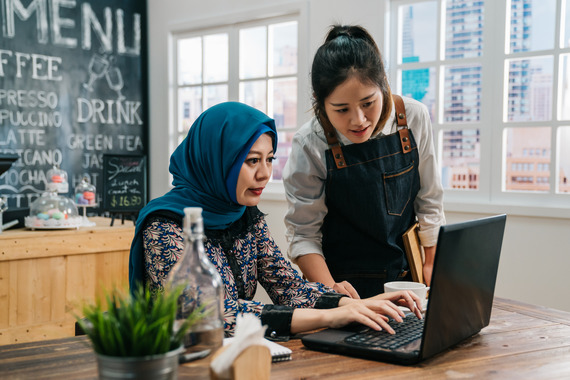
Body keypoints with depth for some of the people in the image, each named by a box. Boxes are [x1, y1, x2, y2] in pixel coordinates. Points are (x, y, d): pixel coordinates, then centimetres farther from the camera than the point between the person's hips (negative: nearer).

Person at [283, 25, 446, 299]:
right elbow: (303, 233, -10)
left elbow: (429, 202, 6)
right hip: (346, 285, -2)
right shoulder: (310, 146, -15)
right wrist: (330, 290, -23)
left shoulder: (414, 118, -7)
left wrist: (432, 266, 10)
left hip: (407, 276, 2)